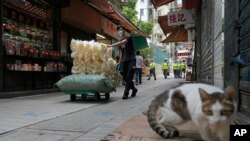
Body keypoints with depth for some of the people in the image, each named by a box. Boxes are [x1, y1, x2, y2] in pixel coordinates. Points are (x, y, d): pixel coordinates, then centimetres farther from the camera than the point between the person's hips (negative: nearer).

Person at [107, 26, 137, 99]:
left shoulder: (129, 38, -4)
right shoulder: (120, 42, 15)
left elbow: (122, 43, -23)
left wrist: (111, 45, -30)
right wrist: (120, 62, 14)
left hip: (131, 60, -6)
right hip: (124, 61, 6)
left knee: (129, 77, -11)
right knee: (125, 77, 5)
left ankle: (126, 93, -9)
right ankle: (134, 89, 24)